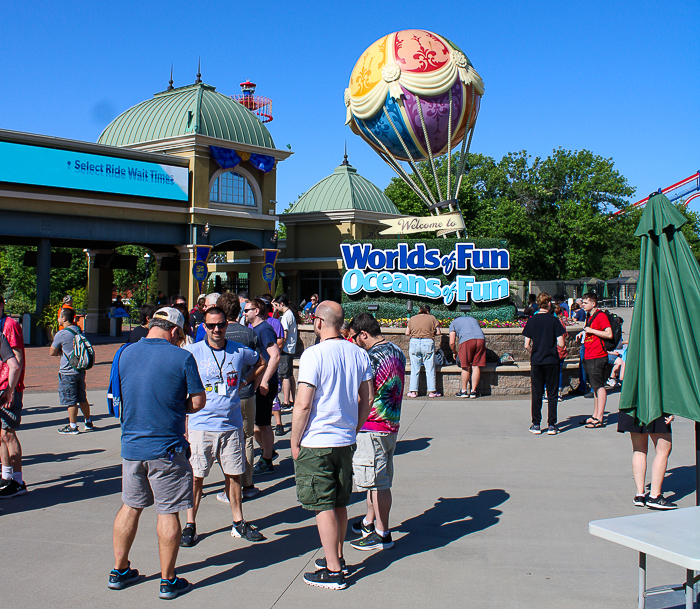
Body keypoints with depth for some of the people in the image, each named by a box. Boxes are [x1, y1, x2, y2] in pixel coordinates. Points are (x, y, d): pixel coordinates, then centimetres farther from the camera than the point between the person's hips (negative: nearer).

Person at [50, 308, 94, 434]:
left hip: (67, 372, -7)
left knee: (70, 400, 1)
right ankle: (88, 422, 24)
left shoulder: (61, 334, -15)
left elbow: (52, 353, -7)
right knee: (82, 398, 16)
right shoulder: (79, 331, 7)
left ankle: (73, 426, 6)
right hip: (80, 370, 7)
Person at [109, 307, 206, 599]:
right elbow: (198, 402, -7)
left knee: (130, 506, 19)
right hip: (166, 447, -5)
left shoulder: (125, 354, 4)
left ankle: (119, 571, 30)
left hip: (130, 445, 5)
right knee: (168, 513, 5)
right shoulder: (182, 358, -11)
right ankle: (168, 580, 13)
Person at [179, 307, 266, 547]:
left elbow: (261, 363, 22)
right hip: (201, 425, -2)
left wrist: (245, 381, 8)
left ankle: (239, 523, 23)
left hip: (232, 425, 2)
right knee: (196, 476, 3)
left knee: (234, 474, 10)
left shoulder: (239, 351, 2)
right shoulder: (193, 352, -5)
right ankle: (190, 525, 16)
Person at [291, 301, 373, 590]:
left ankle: (333, 572, 7)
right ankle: (337, 558, 32)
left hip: (316, 443, -6)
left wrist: (295, 442, -7)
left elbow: (303, 405, -18)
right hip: (346, 441, 6)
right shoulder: (359, 354, 3)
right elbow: (366, 400, 10)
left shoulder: (313, 354, -16)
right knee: (339, 504, 18)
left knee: (323, 507, 2)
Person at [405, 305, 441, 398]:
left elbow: (407, 333, 10)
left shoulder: (412, 319, 12)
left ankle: (413, 391, 7)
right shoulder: (432, 318, 8)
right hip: (428, 343, -2)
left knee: (414, 369, 7)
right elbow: (438, 332, 4)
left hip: (414, 342, 2)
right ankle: (432, 391, 6)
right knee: (430, 369, 4)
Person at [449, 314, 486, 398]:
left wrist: (455, 352, 34)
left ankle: (464, 391, 13)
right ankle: (473, 391, 9)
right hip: (481, 338, 4)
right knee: (476, 366, 6)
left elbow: (452, 343, 16)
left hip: (466, 340, -4)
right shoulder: (473, 319, 37)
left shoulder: (453, 323, 24)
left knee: (466, 368, 5)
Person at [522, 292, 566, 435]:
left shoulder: (531, 320, 0)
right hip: (552, 361, -2)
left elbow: (527, 345, -2)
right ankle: (551, 425, 5)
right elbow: (561, 344, -9)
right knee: (552, 394, 5)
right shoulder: (554, 320, -5)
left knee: (536, 394, 8)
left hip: (536, 361, 2)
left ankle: (536, 425, 10)